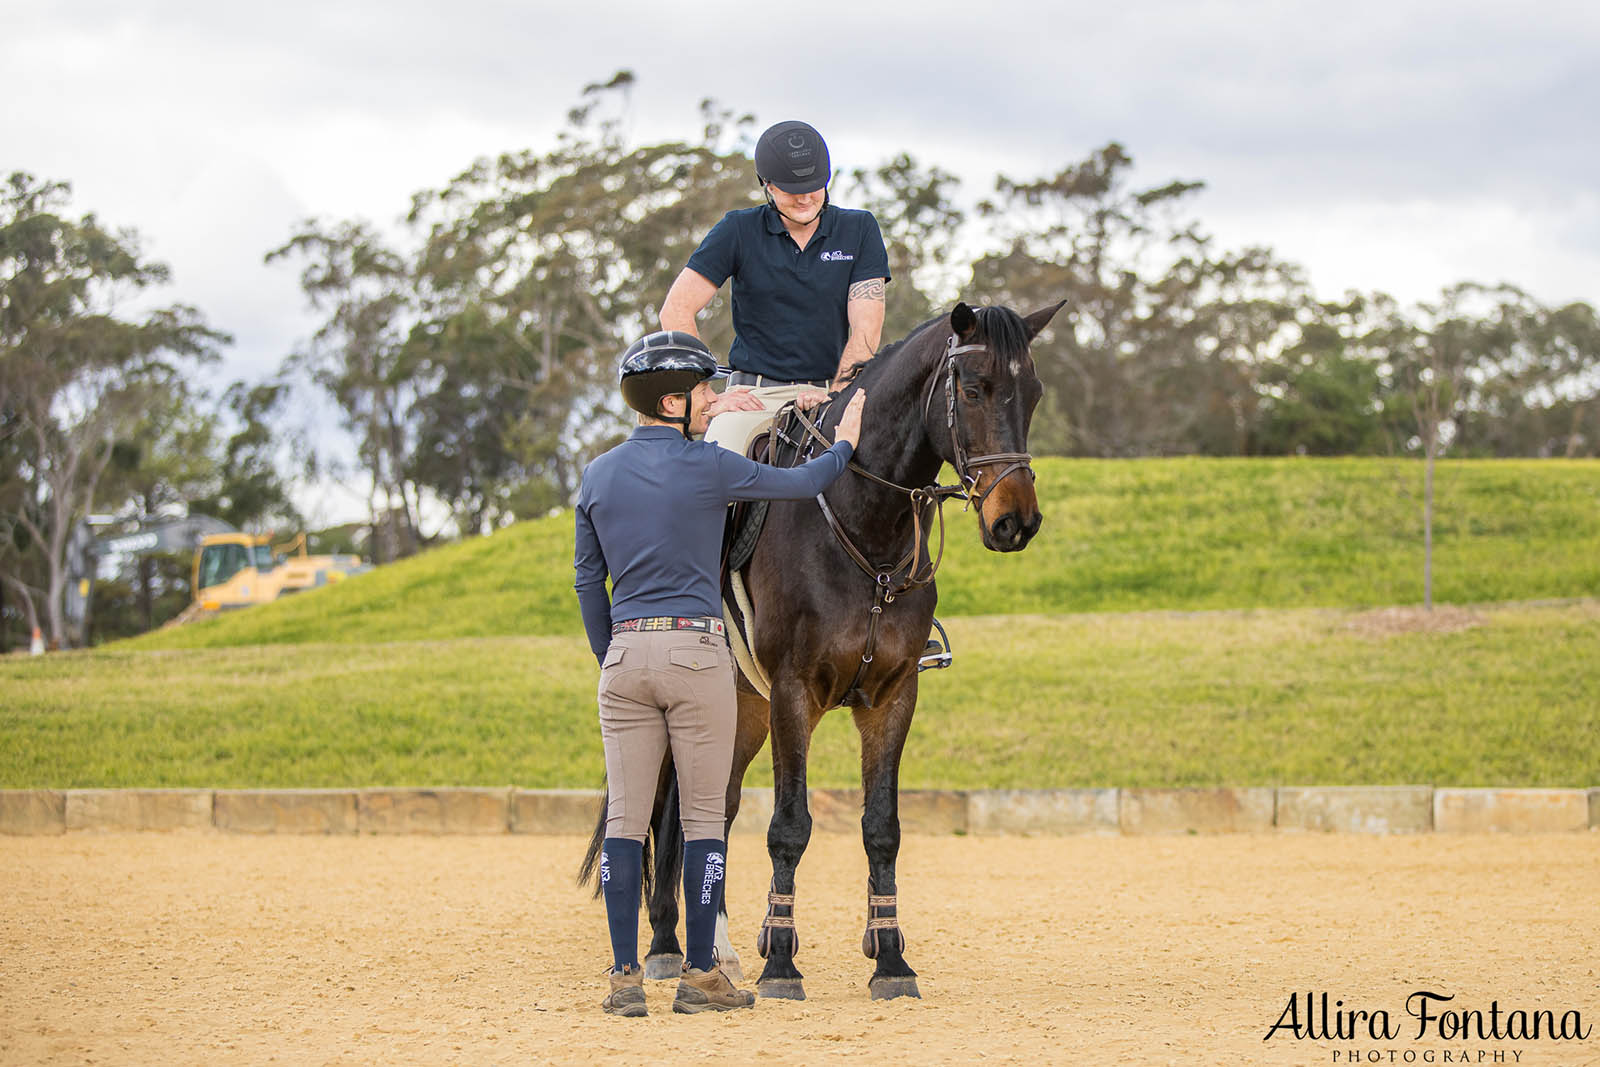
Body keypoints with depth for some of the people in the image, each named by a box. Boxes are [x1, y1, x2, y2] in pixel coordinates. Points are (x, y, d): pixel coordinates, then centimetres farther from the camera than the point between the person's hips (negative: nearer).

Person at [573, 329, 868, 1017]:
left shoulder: (598, 476, 7)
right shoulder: (706, 468, -7)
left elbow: (588, 581, 11)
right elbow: (802, 484, 5)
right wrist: (844, 445, 24)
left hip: (624, 656, 4)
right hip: (696, 651, -4)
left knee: (625, 818, 4)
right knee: (703, 816, 2)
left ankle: (625, 977, 2)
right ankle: (700, 975, 3)